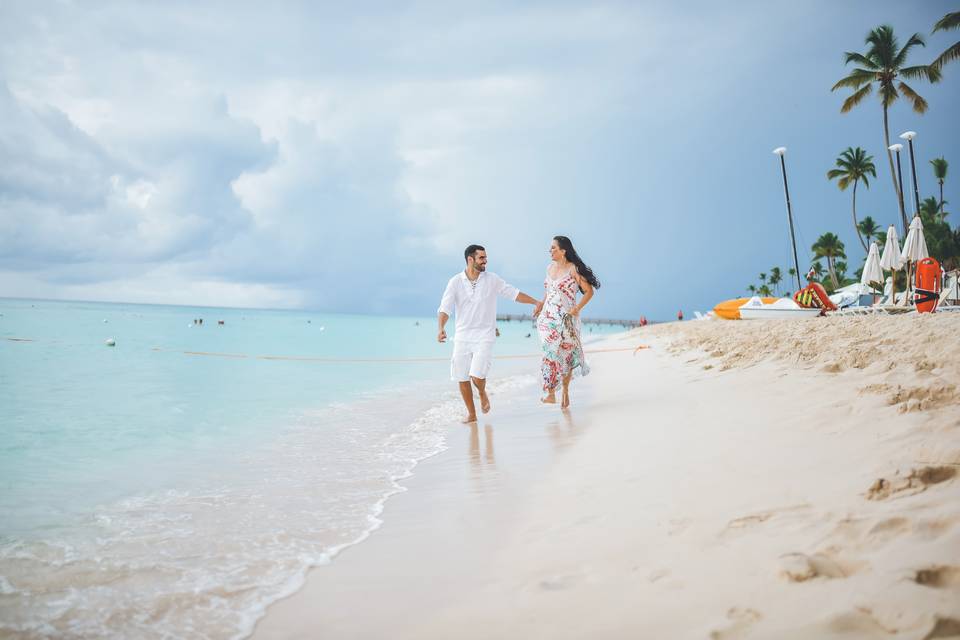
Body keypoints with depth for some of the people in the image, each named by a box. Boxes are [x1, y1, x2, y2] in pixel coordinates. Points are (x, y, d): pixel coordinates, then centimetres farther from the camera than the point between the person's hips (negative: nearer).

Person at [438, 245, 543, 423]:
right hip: (462, 336, 2)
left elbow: (514, 293, 8)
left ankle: (482, 394, 20)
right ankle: (471, 414, 23)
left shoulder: (492, 279, -1)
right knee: (461, 378, 4)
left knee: (477, 375, -16)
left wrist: (536, 302, 6)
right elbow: (445, 308, -9)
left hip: (484, 335, -1)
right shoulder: (456, 281, -3)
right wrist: (441, 328, -26)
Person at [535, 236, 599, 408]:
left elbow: (589, 291, -7)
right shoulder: (550, 267, 10)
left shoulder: (573, 269, -9)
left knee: (565, 354, 3)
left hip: (566, 319, -5)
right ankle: (550, 392, -2)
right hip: (548, 318, 5)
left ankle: (565, 391, 16)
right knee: (551, 353, -2)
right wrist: (541, 304, 15)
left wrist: (577, 308, -14)